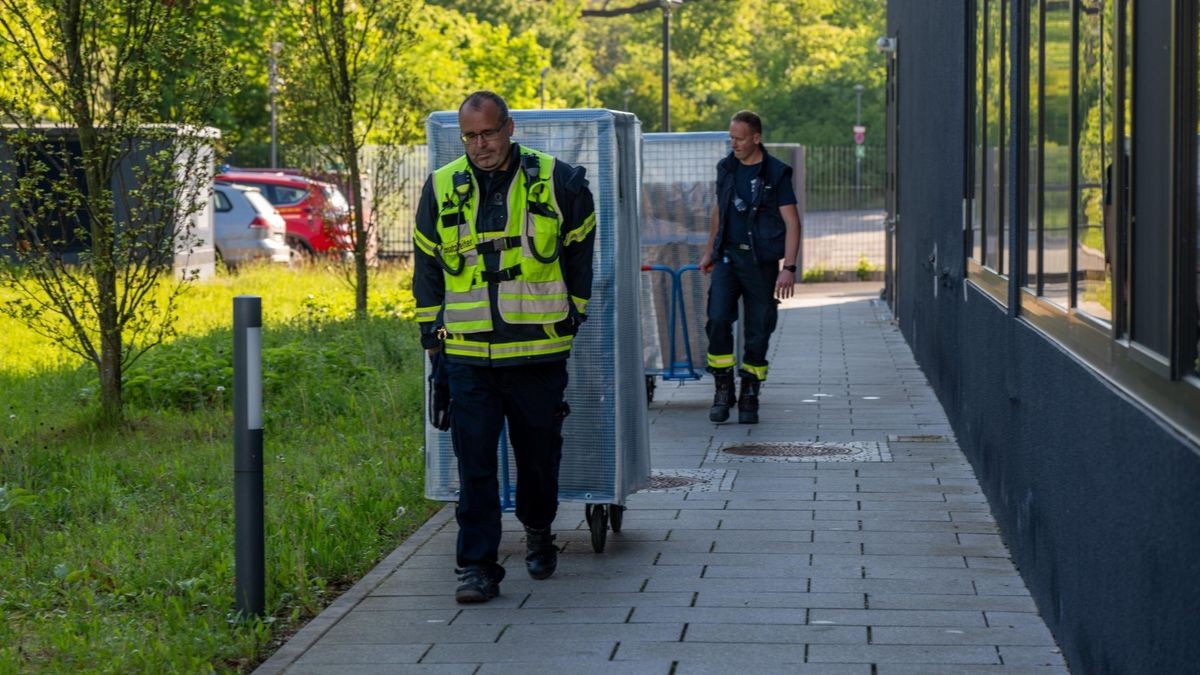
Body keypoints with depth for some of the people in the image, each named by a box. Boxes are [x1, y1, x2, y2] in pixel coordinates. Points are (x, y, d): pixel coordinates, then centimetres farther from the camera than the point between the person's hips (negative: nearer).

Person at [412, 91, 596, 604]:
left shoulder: (558, 183, 0)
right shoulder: (441, 189, 5)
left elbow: (580, 255, 10)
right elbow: (427, 267, 13)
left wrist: (570, 321, 9)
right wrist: (432, 336, 11)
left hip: (539, 352, 0)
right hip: (467, 355, 1)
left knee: (539, 455, 13)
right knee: (474, 464, -3)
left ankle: (538, 533, 39)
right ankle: (477, 567, 2)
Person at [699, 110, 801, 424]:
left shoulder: (777, 173, -5)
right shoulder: (726, 168, 10)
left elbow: (792, 223, -7)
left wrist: (789, 267, -15)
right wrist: (709, 252, 26)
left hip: (761, 261, -3)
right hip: (727, 257, 3)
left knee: (758, 331, 1)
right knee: (717, 320, -13)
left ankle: (749, 398, 12)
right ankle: (723, 390, -2)